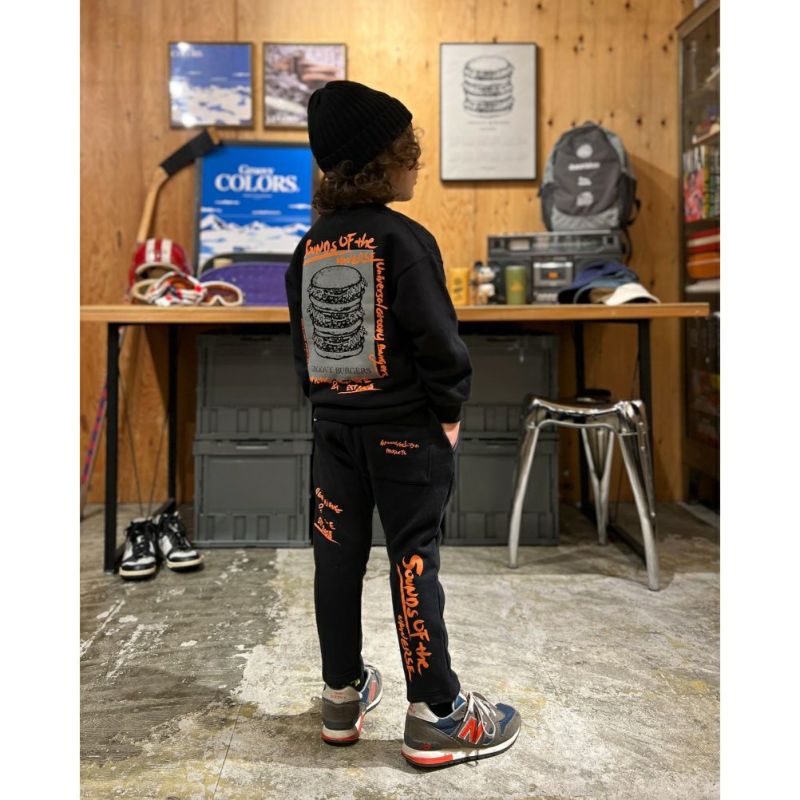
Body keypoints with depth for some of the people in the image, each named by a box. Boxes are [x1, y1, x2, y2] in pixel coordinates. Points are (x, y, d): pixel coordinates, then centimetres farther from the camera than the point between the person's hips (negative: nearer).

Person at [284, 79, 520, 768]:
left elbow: (302, 338, 11)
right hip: (403, 425, -6)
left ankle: (343, 696, 26)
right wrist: (449, 410, -5)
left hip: (333, 423, 6)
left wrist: (325, 406, 17)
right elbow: (437, 337, -17)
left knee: (338, 552, 11)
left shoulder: (312, 244, 7)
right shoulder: (404, 239, -13)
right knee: (414, 560, 1)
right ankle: (436, 716, 13)